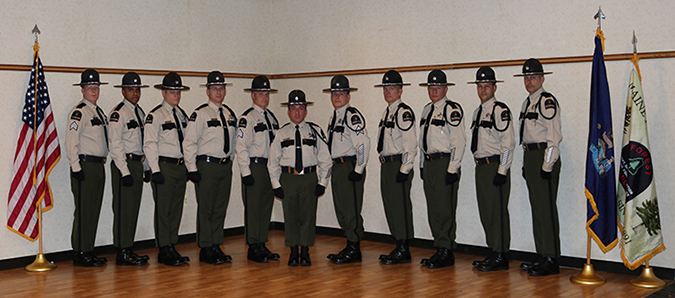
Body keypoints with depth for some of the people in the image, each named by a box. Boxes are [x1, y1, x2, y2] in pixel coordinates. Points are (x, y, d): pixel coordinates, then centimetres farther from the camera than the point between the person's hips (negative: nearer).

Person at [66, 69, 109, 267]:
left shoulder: (99, 112, 18)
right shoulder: (79, 112, -9)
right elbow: (71, 141, -15)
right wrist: (76, 167, -18)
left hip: (99, 165, 9)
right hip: (85, 166, -9)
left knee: (94, 209, 11)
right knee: (83, 210, -6)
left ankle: (88, 251, 18)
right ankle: (80, 254, 1)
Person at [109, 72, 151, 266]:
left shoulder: (140, 112, 16)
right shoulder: (118, 113, -10)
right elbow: (116, 145, -14)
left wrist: (146, 167, 17)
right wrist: (125, 172, -18)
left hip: (138, 164, 8)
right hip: (124, 164, -8)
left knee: (134, 208, 10)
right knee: (123, 209, -5)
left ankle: (129, 249, 18)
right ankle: (122, 253, 0)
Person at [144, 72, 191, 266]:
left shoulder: (182, 115, 15)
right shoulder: (155, 116, -6)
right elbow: (149, 145, -10)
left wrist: (188, 167, 14)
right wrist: (155, 170, -16)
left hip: (181, 167, 7)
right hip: (164, 166, -7)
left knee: (176, 209, 10)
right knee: (163, 210, -3)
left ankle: (172, 247, 18)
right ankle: (164, 251, 3)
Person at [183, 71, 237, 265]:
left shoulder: (230, 114, 13)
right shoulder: (200, 114, -7)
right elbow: (189, 142, -9)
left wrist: (229, 160, 15)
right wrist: (192, 169, -13)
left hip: (226, 166, 6)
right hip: (206, 166, -6)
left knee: (220, 208, 10)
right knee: (206, 209, -2)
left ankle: (216, 247, 18)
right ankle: (206, 250, 6)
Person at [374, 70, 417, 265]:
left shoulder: (404, 112, -12)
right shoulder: (387, 113, 18)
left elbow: (410, 144, -18)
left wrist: (404, 169, -20)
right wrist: (385, 164, 18)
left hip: (399, 166, -10)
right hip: (386, 165, 10)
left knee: (401, 206, -5)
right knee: (390, 206, 13)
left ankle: (404, 251, 2)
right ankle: (399, 247, 22)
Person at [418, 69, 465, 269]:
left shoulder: (452, 109, -9)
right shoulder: (427, 109, 17)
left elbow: (459, 142, -14)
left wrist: (452, 169, -17)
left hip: (445, 163, -8)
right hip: (429, 164, 8)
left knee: (445, 210, -5)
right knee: (433, 210, 10)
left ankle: (446, 252, 2)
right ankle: (439, 250, 18)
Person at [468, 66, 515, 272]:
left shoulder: (500, 110, -10)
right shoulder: (477, 112, 17)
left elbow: (508, 143, -15)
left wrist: (502, 171, -19)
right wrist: (479, 164, 16)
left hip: (495, 166, -9)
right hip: (481, 167, 9)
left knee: (497, 211, -5)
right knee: (485, 212, 12)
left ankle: (500, 257, 1)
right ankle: (493, 253, 21)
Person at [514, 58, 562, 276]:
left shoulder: (547, 101, -10)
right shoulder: (527, 103, 18)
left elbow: (554, 136, -16)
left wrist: (547, 165, -19)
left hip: (544, 157, -9)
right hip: (530, 156, 10)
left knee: (547, 208, -7)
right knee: (536, 207, 12)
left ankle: (551, 260, -1)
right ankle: (542, 256, 19)